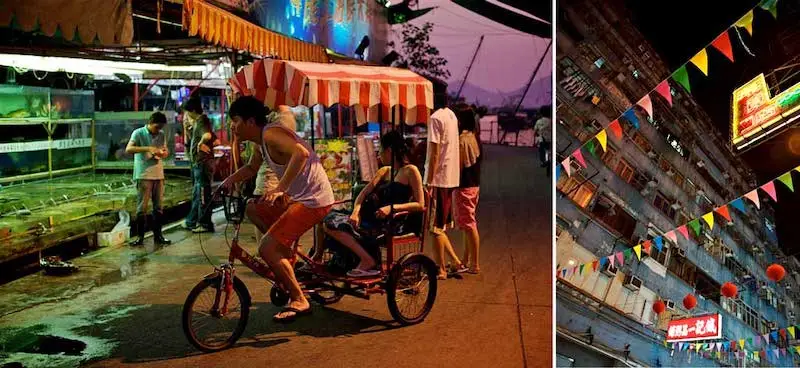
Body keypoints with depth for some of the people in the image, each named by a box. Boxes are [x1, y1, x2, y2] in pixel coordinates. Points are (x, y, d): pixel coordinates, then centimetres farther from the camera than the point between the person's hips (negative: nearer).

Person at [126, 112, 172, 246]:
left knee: (158, 207, 8)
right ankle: (140, 236, 4)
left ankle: (157, 235, 16)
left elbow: (166, 151, 20)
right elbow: (128, 149, -17)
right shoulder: (138, 133, -5)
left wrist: (164, 153, -5)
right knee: (142, 207, -3)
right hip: (143, 175, -5)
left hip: (159, 174, 5)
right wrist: (147, 148, -26)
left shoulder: (162, 135, 10)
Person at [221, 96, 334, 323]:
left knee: (266, 248, -13)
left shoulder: (271, 134, -17)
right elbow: (251, 168, 30)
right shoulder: (261, 141, 13)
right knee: (253, 209, 19)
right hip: (299, 197, 10)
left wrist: (280, 188, -38)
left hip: (313, 200, -10)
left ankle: (299, 300, -4)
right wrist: (230, 180, 11)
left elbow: (301, 153, -35)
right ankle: (287, 256, 21)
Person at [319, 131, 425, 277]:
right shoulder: (384, 171, 21)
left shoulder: (410, 171, -2)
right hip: (372, 219, 7)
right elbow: (363, 194, 13)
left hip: (391, 224, -7)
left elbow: (420, 205, -10)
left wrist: (392, 207, -21)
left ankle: (367, 261, -17)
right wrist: (356, 211, -8)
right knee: (329, 219, -10)